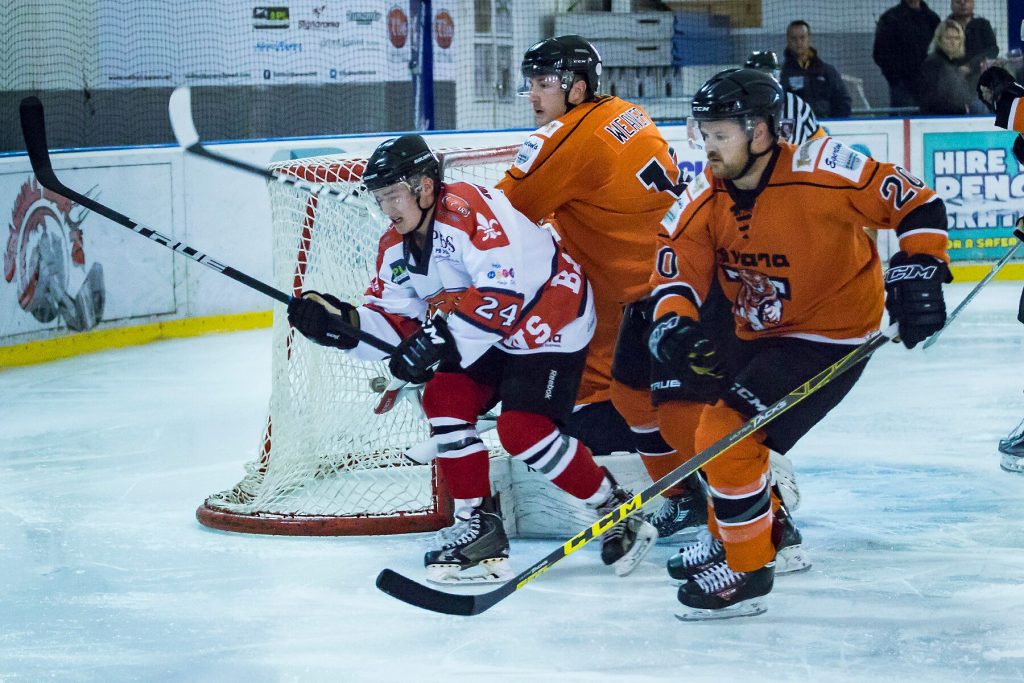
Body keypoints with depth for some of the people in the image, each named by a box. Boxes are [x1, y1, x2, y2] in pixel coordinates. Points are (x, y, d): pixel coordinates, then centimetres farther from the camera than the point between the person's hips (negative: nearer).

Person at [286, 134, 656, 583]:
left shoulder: (469, 209, -27)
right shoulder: (396, 248, 2)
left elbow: (505, 289, -36)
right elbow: (393, 323, 1)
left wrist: (443, 336, -39)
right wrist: (343, 323, -18)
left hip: (552, 324, -9)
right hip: (492, 336, 9)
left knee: (523, 429, -19)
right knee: (444, 398, -8)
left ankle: (619, 512, -1)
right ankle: (479, 525, 0)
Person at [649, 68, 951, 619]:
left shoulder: (821, 171, -25)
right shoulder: (705, 197, -7)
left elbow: (916, 203, -17)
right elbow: (675, 271, -7)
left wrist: (917, 272, -25)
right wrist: (673, 328, -27)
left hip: (832, 335, -8)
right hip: (757, 335, 8)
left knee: (726, 433, -19)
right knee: (681, 415, 11)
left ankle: (748, 570, -3)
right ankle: (735, 531, 30)